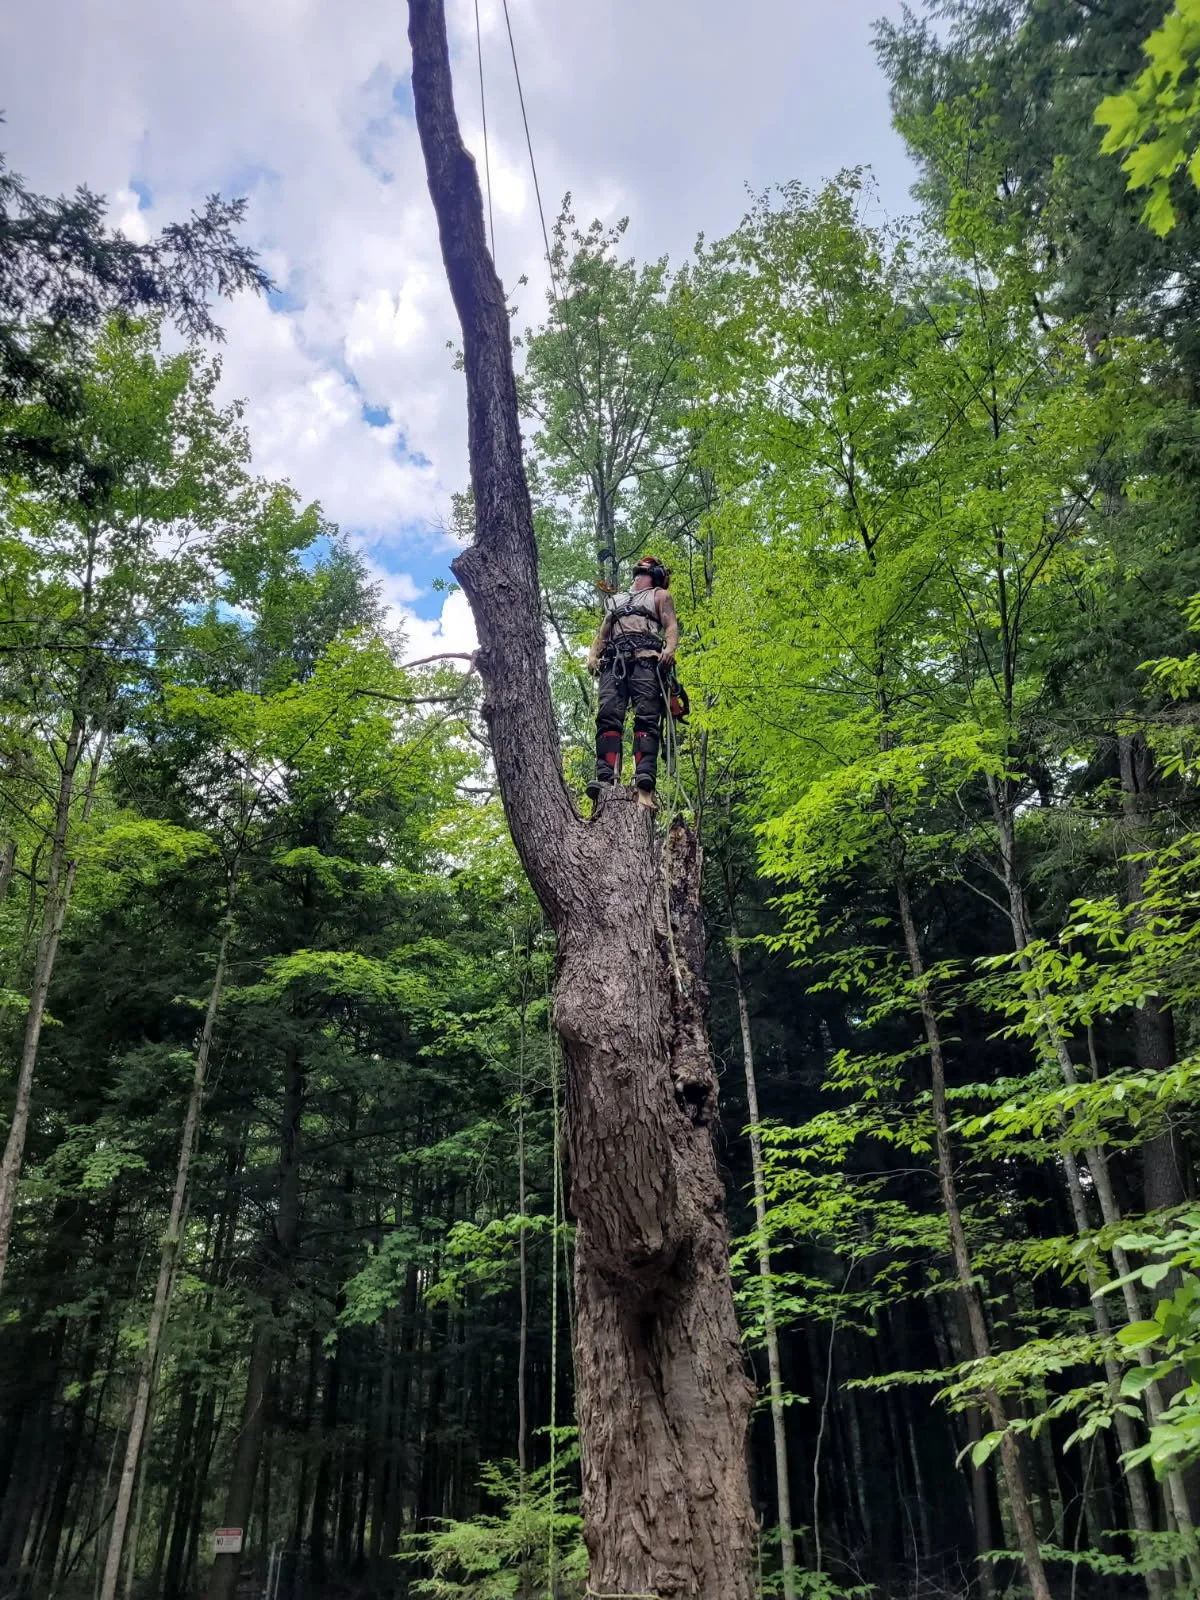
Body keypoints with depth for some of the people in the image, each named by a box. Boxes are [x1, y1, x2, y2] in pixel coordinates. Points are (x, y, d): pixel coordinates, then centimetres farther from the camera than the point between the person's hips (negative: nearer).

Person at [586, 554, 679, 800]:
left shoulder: (659, 596, 25)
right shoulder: (617, 600, 38)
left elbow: (671, 626, 8)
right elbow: (603, 633, 31)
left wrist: (669, 648, -14)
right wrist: (593, 655, 10)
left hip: (645, 659, -4)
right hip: (614, 661, 4)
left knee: (646, 716, -20)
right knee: (608, 716, -18)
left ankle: (645, 774, -35)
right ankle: (605, 777, -29)